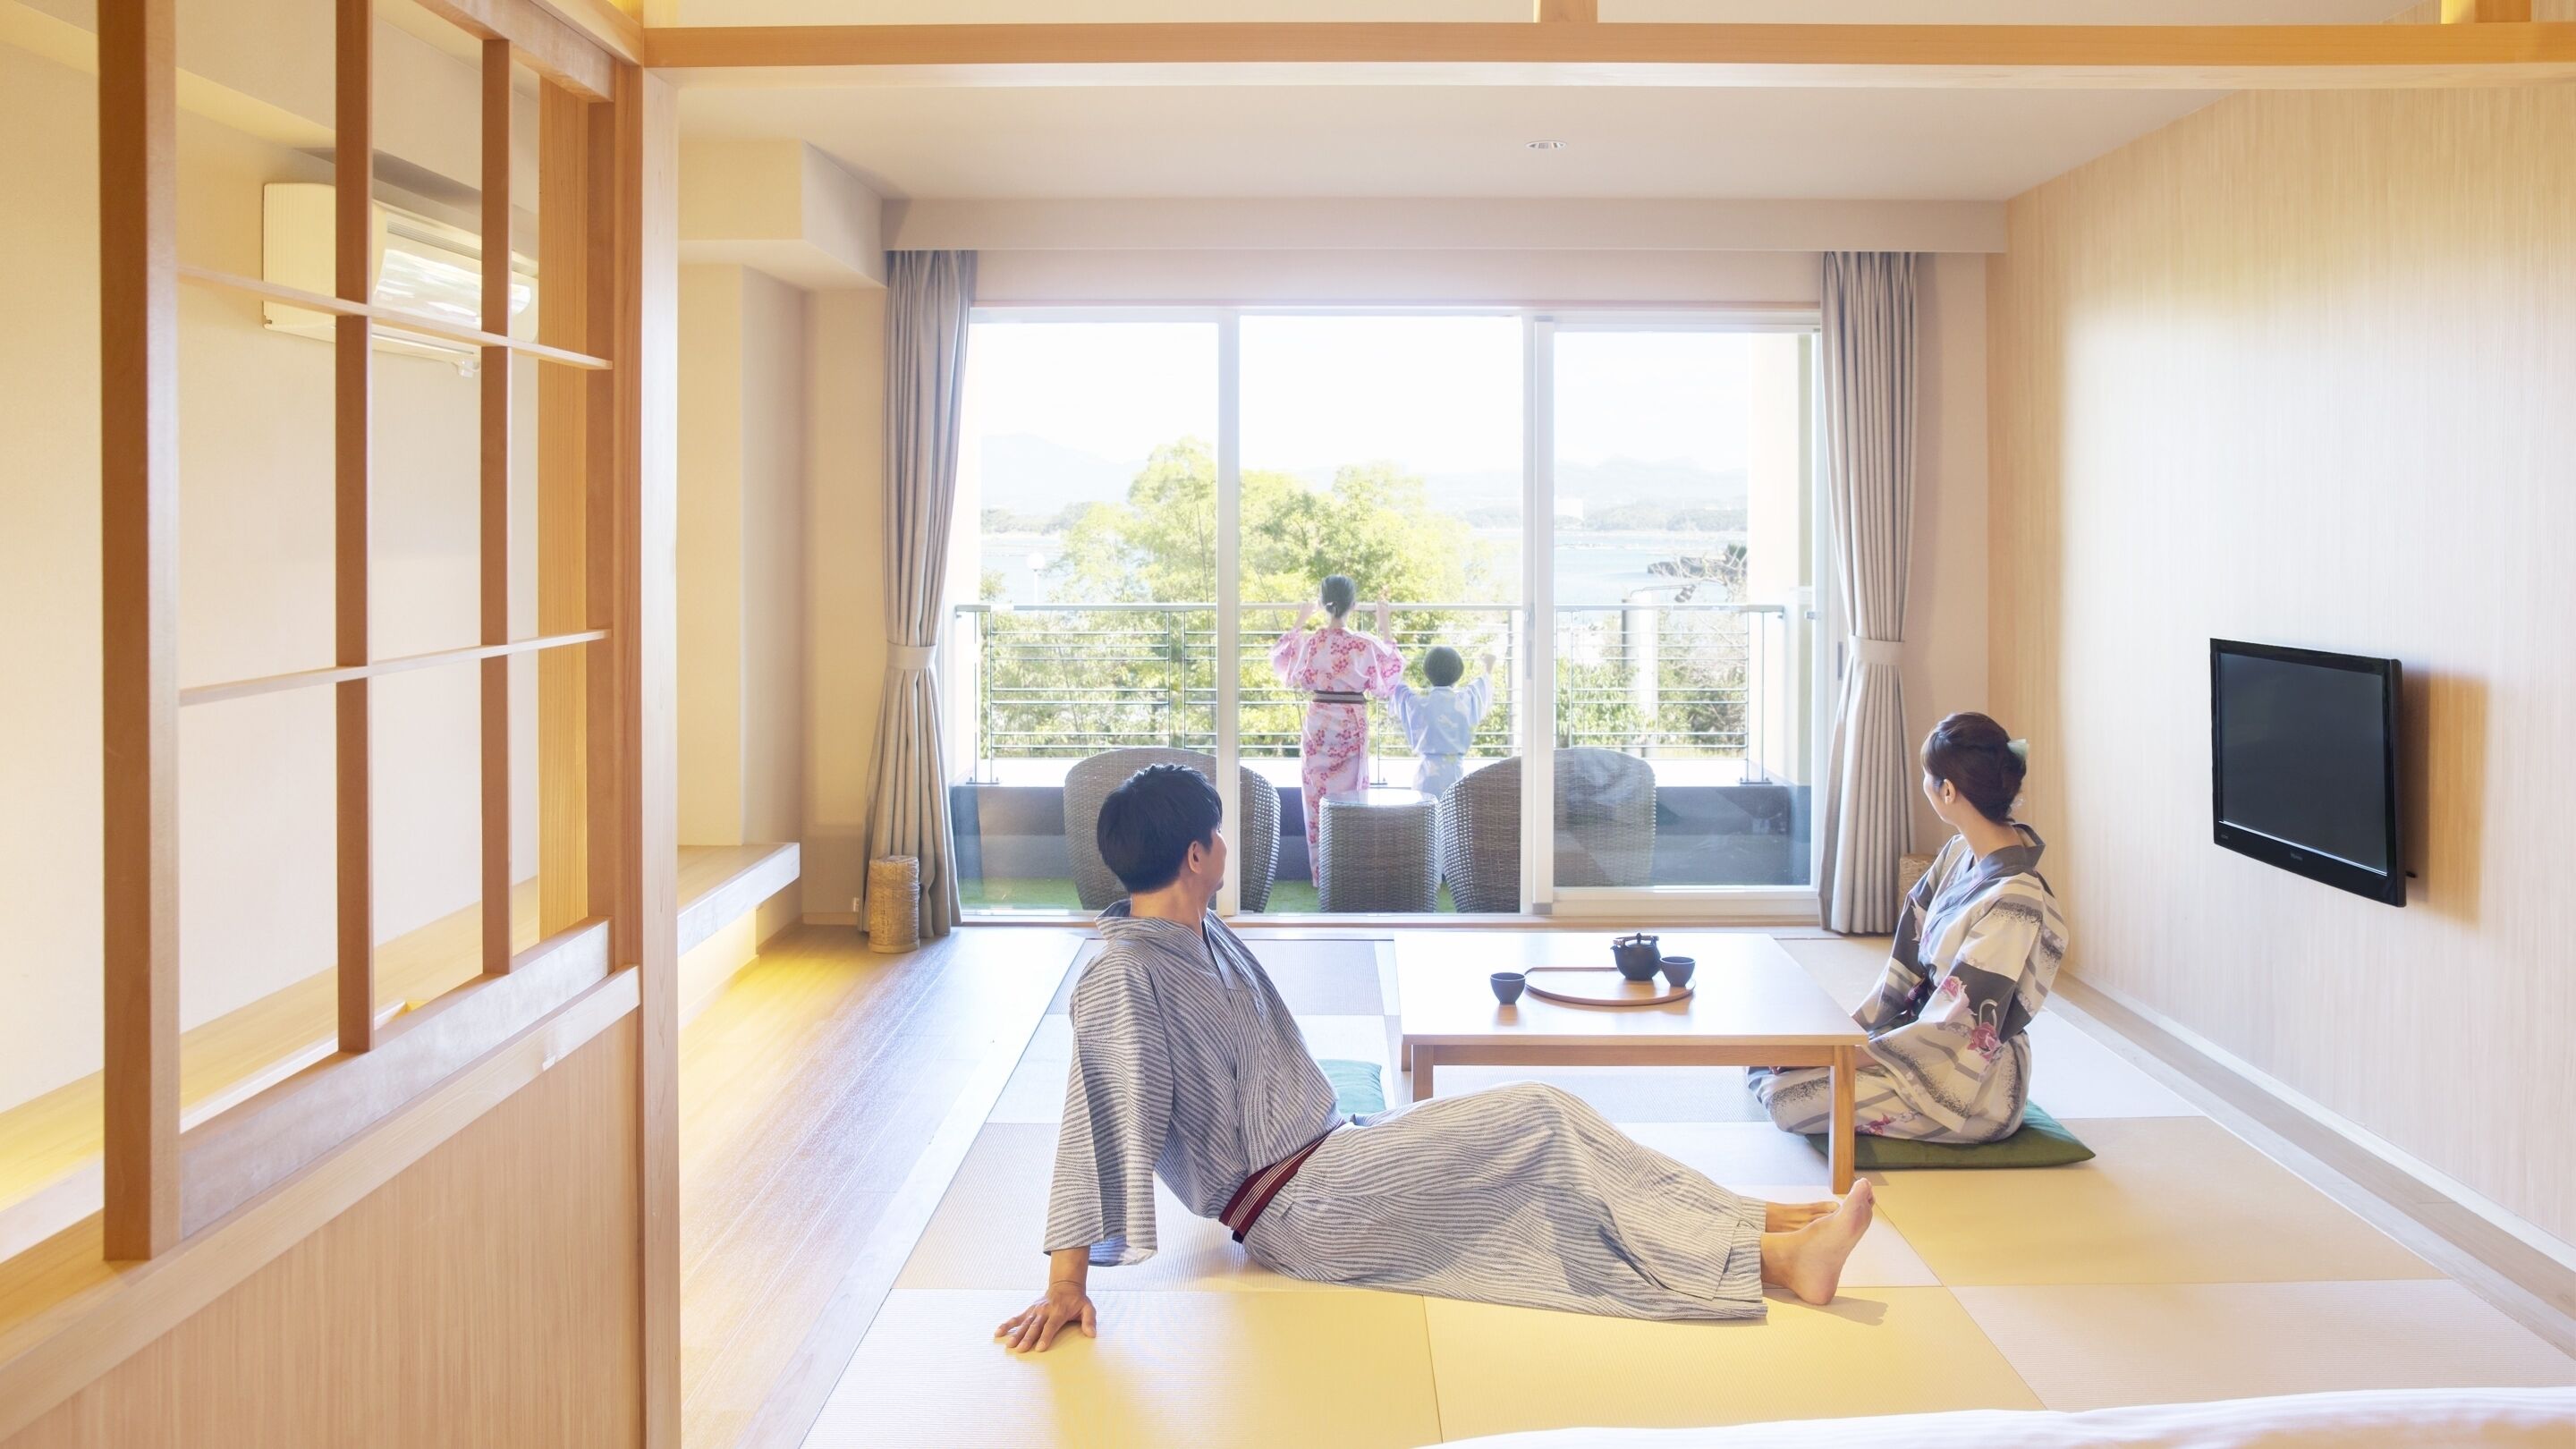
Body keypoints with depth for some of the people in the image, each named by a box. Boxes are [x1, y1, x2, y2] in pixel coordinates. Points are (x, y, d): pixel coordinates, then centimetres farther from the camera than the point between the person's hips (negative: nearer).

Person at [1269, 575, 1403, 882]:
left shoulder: (1308, 641, -6)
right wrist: (1384, 623, 16)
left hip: (1318, 723, 2)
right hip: (1352, 724, -2)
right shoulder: (1364, 645, -12)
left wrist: (1300, 620, 30)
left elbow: (1280, 654, 18)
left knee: (1316, 798, 10)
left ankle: (1320, 873, 14)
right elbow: (1392, 665, 9)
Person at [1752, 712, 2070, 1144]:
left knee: (1788, 1099, -18)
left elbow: (1955, 1026, -23)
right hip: (1922, 1037, 8)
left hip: (1972, 1086, -8)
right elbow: (1909, 956, 8)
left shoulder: (2012, 901, -27)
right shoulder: (1961, 854, 1)